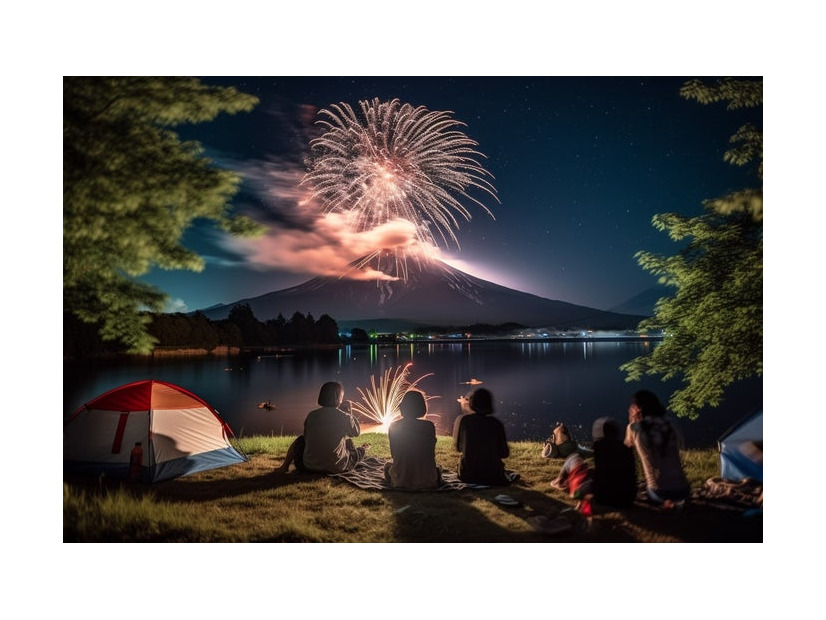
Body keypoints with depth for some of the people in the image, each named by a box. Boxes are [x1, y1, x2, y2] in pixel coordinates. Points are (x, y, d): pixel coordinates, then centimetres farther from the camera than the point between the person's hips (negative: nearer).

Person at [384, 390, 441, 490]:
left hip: (400, 481, 0)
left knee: (388, 466, 33)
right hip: (426, 481, 1)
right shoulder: (429, 426, -12)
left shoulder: (393, 426, -8)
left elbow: (394, 454, 2)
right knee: (436, 468, 36)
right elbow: (432, 454, -1)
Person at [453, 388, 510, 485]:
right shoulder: (496, 423, -5)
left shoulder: (462, 420, -7)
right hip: (493, 476, 1)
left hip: (468, 475, 0)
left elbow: (458, 447, 5)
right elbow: (504, 454, -1)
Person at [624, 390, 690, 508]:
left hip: (659, 492, -4)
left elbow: (627, 447, 18)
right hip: (683, 490, 4)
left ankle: (664, 501, 7)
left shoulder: (635, 428, -2)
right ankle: (676, 501, 15)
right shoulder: (669, 424, 7)